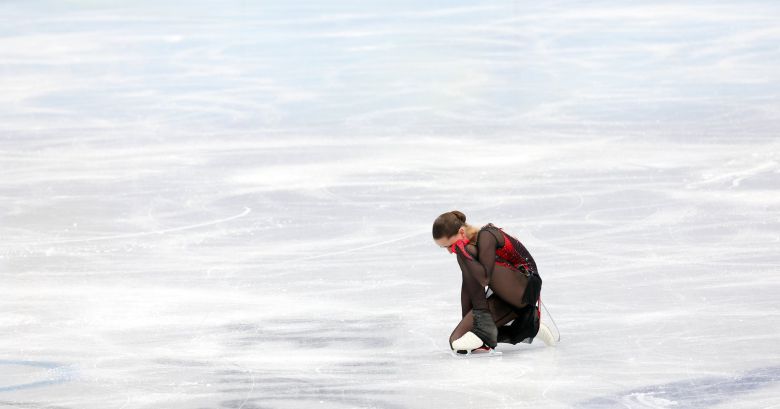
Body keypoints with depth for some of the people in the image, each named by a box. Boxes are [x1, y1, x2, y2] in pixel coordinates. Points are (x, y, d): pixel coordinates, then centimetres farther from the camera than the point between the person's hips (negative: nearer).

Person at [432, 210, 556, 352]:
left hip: (525, 287, -9)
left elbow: (484, 278, -31)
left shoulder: (486, 236, -19)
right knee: (456, 340, -4)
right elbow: (466, 287, 8)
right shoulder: (468, 250, 7)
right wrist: (466, 322, 6)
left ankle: (483, 321, -25)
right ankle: (526, 326, 7)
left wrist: (461, 250, -28)